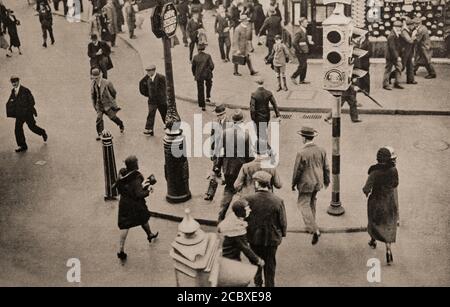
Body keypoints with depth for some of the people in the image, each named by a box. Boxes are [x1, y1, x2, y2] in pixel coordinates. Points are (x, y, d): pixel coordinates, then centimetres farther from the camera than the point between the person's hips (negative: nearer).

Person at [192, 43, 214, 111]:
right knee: (209, 85, 32)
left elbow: (193, 67, 2)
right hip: (207, 75, -1)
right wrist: (210, 71, 10)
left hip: (199, 76, 1)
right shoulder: (208, 56, -10)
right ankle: (208, 97, 19)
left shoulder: (195, 57, -5)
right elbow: (212, 66, -11)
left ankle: (202, 106, 10)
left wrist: (195, 74, 17)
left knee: (200, 91, 8)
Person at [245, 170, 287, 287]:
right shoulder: (278, 201, -17)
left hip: (254, 238, 1)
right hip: (272, 238, -1)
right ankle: (269, 284, 28)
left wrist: (244, 233, 9)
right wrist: (282, 234, 10)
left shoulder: (249, 200, -19)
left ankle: (258, 283, 40)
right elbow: (283, 222, -9)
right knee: (270, 264, 17)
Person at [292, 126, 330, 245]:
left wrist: (293, 184, 1)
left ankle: (315, 230, -12)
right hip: (317, 182, 6)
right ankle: (311, 224, 38)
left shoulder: (302, 153, -21)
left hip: (306, 183, -6)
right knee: (311, 202, 24)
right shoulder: (321, 151, -3)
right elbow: (326, 168, 6)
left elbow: (297, 171, -13)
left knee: (304, 204, 0)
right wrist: (326, 180, 21)